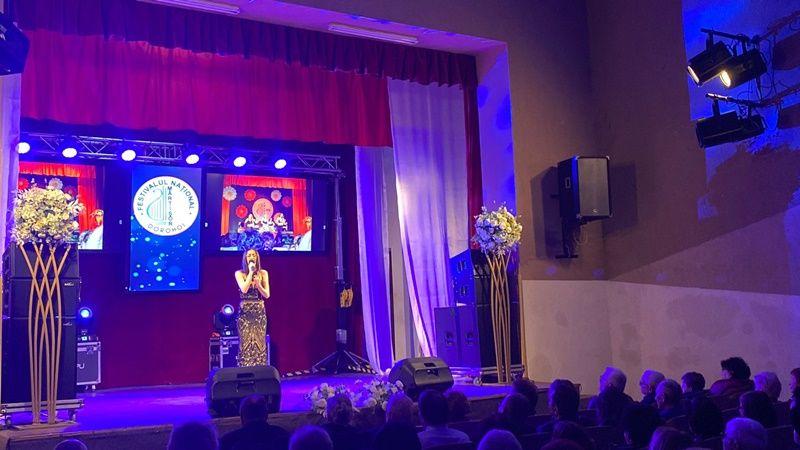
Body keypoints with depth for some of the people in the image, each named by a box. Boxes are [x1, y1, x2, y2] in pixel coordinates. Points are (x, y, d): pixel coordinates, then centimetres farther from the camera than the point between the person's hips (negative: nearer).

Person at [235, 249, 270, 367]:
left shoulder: (263, 273, 6)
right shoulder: (239, 273, 2)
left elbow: (267, 295, 2)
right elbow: (244, 289, -14)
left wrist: (258, 284, -15)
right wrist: (251, 272, -10)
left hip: (259, 312, 1)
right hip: (245, 312, -1)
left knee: (259, 342, -1)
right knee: (246, 342, -5)